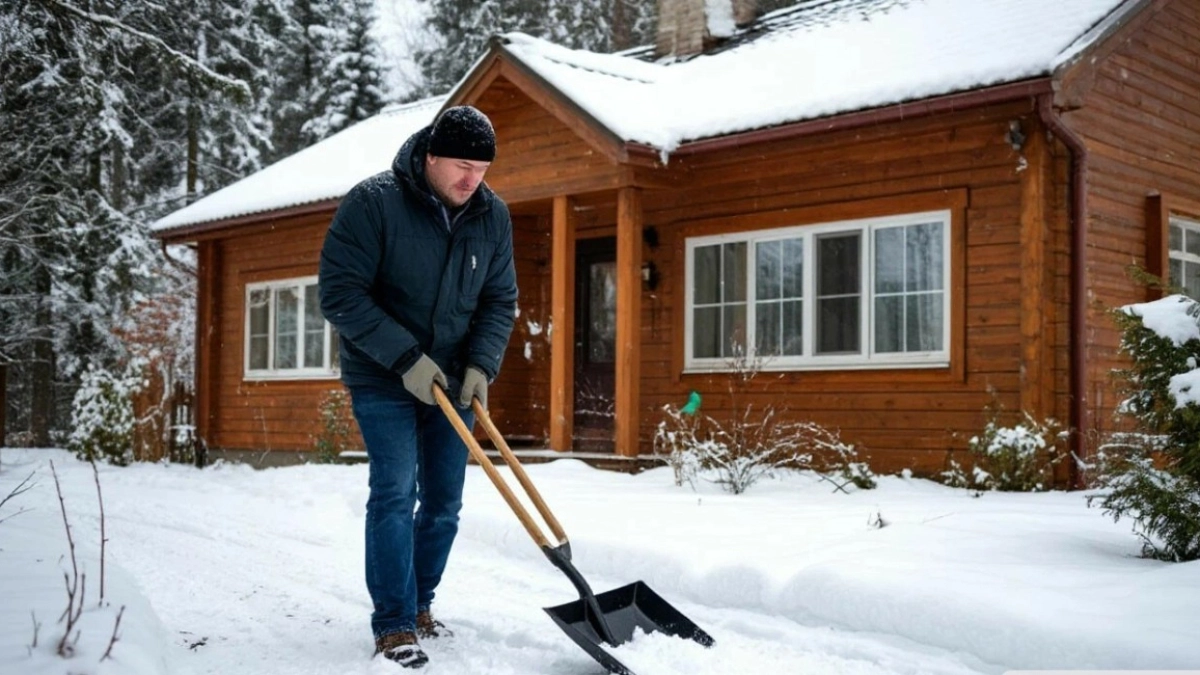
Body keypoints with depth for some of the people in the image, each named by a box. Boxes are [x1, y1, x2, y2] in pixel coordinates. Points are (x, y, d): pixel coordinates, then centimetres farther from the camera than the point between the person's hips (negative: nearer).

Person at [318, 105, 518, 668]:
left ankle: (419, 605, 24)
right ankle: (394, 626, -3)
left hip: (452, 382, 5)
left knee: (444, 500, 7)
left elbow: (500, 301, 4)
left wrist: (481, 364, -11)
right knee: (395, 494, -12)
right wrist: (406, 358, -22)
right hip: (384, 380, -5)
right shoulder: (372, 203, -17)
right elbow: (340, 292, -19)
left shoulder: (492, 216, -2)